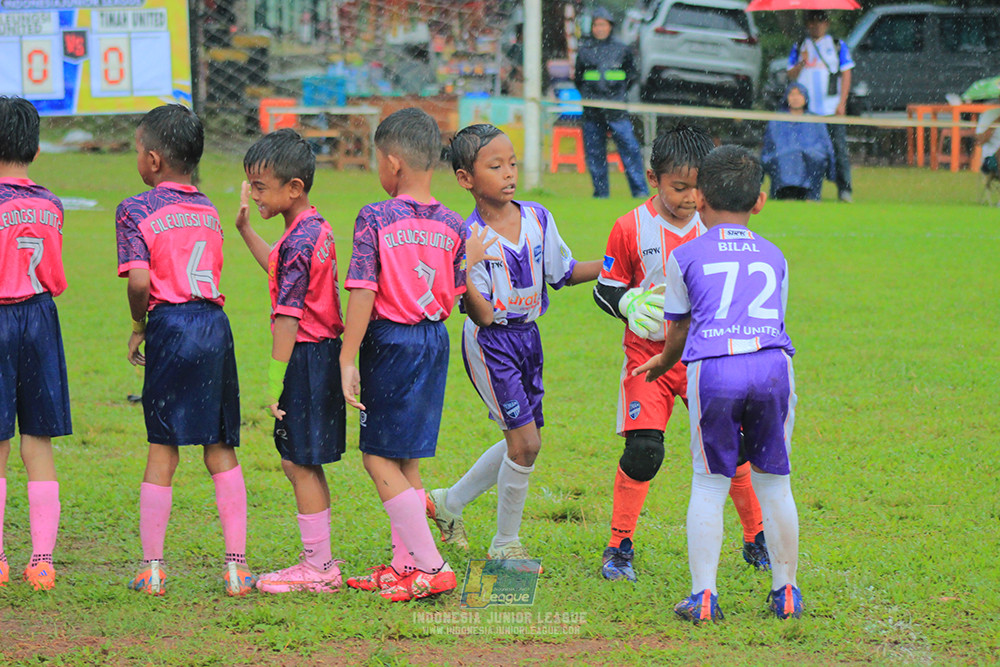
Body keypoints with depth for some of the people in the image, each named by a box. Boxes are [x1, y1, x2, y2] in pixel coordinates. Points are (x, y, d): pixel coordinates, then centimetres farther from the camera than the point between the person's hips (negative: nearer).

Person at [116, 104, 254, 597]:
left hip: (170, 325, -4)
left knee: (163, 450, 2)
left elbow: (140, 282, -14)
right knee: (221, 450, 8)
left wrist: (138, 326, 1)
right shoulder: (208, 210, 13)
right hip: (214, 321, 4)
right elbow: (211, 274, 9)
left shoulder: (136, 210, -4)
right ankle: (236, 565, 6)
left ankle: (152, 567, 7)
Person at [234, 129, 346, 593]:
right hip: (323, 351, 10)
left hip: (306, 357, -10)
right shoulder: (318, 229, 11)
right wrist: (245, 229, 33)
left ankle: (318, 566, 2)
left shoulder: (297, 243, -19)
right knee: (299, 463, 15)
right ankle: (318, 561, 19)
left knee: (301, 464, -3)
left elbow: (288, 316, -21)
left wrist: (275, 378, -21)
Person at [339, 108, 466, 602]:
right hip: (435, 340, 7)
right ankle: (404, 565, 21)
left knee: (378, 458, -1)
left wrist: (348, 359, -14)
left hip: (390, 339, -7)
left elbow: (363, 293, -16)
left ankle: (431, 565, -9)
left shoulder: (376, 219, -13)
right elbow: (453, 297, 6)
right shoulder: (451, 225, 3)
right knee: (404, 458, 17)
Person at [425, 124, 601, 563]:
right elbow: (483, 315, -21)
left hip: (527, 335, 7)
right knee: (525, 442, -8)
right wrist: (463, 270, -35)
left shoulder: (537, 218, 0)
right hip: (491, 343, -7)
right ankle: (505, 542, 9)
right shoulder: (469, 238, -17)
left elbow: (563, 272, 14)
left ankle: (449, 502, 33)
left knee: (525, 440, 14)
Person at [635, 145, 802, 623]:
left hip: (712, 368, -2)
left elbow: (679, 330, 22)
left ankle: (703, 595, 1)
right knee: (773, 483, 13)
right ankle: (786, 592, 18)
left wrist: (662, 363, 46)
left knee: (708, 485, 6)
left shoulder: (685, 257, 14)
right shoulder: (773, 256, 22)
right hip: (771, 364, 2)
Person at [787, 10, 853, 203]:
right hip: (806, 110, 2)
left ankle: (844, 190, -4)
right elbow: (791, 76, 10)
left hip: (832, 109, -2)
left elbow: (846, 75, 5)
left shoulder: (838, 45, 10)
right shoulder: (799, 47, 15)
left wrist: (842, 103, -4)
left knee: (839, 149, -7)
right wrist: (802, 63, -11)